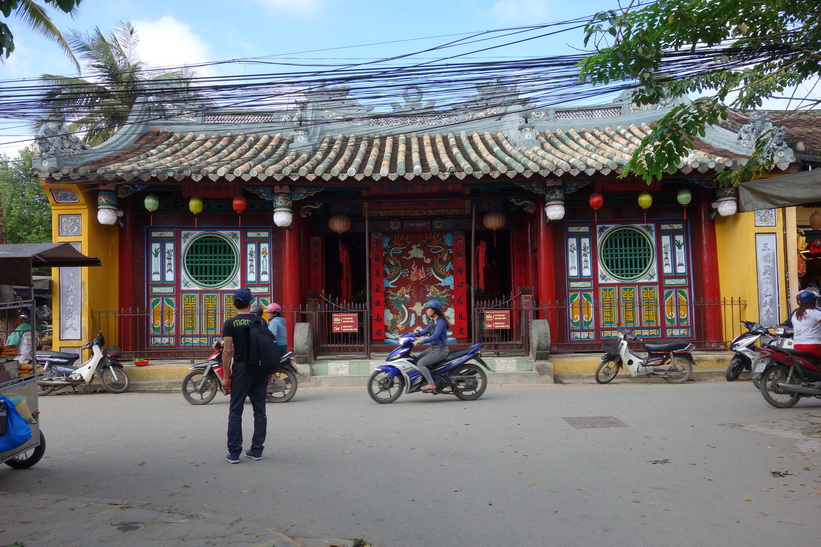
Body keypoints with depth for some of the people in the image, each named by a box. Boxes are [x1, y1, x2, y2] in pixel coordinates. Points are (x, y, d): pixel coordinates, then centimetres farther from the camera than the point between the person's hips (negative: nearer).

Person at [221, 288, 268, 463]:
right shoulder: (260, 322, 2)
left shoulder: (230, 324, -6)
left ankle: (234, 453, 3)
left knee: (236, 411, 3)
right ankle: (256, 450, 14)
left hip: (241, 369, -3)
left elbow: (227, 351, -10)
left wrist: (225, 375, -4)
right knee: (259, 411, 9)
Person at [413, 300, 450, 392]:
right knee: (417, 359, 12)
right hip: (433, 348, 10)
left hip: (440, 350, -10)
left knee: (420, 363, -18)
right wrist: (415, 334, -7)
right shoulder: (432, 321, 12)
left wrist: (421, 341, -35)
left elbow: (435, 336, -29)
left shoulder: (440, 322, -18)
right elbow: (425, 331, 11)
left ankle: (431, 384, -16)